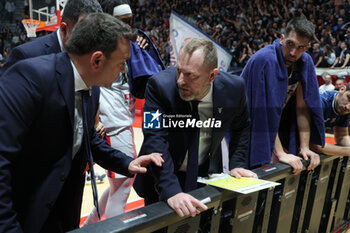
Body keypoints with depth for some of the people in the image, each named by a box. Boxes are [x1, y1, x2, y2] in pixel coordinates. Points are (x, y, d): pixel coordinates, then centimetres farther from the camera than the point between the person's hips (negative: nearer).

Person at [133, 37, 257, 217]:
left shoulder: (233, 88, -17)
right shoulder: (160, 85, -27)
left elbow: (241, 127, 3)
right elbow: (155, 139, -32)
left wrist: (236, 164, -6)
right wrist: (171, 191, -41)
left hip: (206, 175, 2)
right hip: (162, 178, -2)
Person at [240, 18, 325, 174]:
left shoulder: (305, 62, -7)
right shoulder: (264, 60, -27)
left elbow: (302, 106, -5)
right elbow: (265, 110, -30)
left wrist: (304, 147, -10)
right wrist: (280, 154, -31)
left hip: (276, 131, 6)